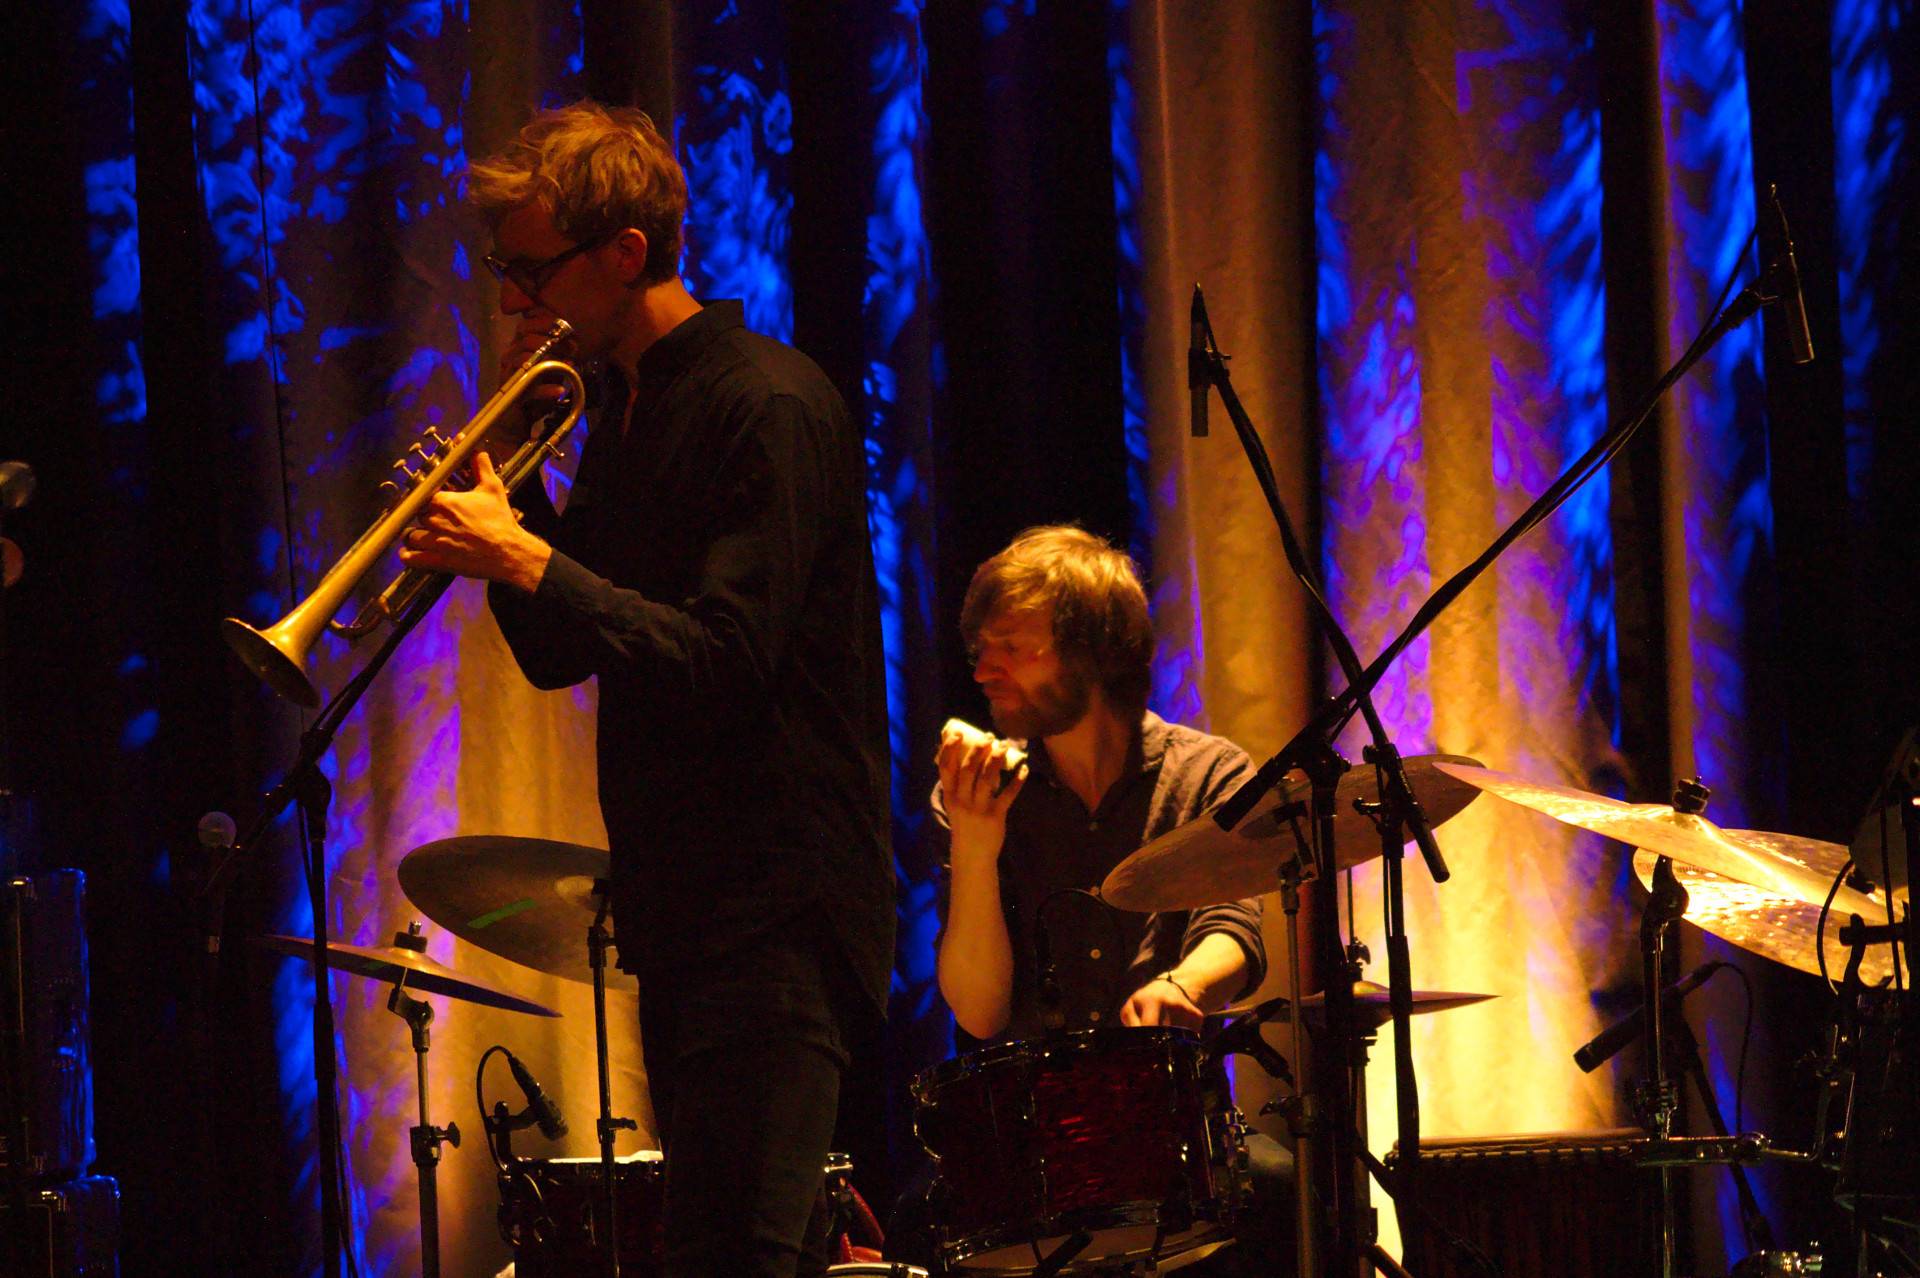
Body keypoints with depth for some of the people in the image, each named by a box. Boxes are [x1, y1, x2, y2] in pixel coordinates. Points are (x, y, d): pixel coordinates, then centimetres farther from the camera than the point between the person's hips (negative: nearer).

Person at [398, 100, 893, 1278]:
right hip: (678, 897, 9)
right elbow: (562, 654, 19)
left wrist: (524, 559, -19)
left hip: (776, 903, -9)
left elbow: (724, 663, -21)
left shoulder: (769, 408, -13)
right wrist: (504, 504, 2)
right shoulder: (623, 406, 16)